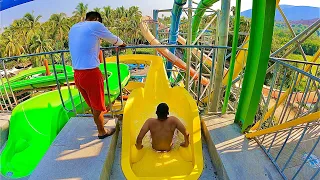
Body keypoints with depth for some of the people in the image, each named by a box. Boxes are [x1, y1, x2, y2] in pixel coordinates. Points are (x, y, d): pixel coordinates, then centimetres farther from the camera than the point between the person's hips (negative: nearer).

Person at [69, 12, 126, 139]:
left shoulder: (73, 28, 17)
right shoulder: (96, 25, -3)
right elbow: (113, 39, 8)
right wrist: (122, 44, 29)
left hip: (77, 74, 7)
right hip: (91, 73, -7)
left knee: (92, 103, 25)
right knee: (97, 105, 11)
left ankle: (100, 122, 47)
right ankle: (102, 132, 30)